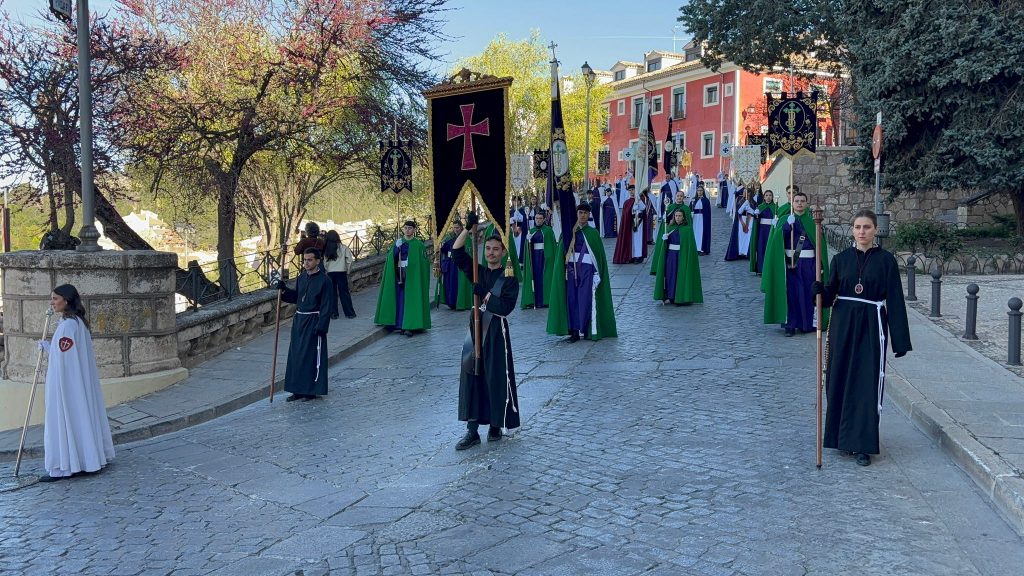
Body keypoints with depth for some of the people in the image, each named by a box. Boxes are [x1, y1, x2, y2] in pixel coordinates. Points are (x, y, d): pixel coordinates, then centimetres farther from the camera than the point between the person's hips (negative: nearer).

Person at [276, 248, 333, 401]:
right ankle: (298, 390, 19)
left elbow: (327, 306, -14)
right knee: (296, 355, 10)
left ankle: (312, 390, 9)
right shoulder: (301, 278, 9)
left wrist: (321, 326, -18)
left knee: (313, 356, -1)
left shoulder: (324, 280, -12)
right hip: (299, 320, 7)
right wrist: (284, 290, 2)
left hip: (314, 322, -7)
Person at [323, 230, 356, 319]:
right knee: (344, 293, 6)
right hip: (341, 272, -1)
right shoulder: (343, 248, -4)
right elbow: (350, 260, -6)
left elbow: (325, 263, -1)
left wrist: (327, 270, 13)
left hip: (330, 273, 1)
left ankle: (333, 313, 10)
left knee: (332, 293, 9)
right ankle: (350, 313, 10)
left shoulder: (326, 249, 1)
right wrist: (347, 271, 5)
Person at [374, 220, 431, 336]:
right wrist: (397, 248, -17)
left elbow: (423, 262, -3)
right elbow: (391, 259, 0)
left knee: (411, 299, -6)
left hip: (413, 276, -3)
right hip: (399, 275, 3)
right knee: (399, 299, 3)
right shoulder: (398, 242, 9)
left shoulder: (418, 245, 0)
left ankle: (410, 326, -7)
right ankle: (399, 325, 9)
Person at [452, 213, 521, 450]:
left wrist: (484, 295, -18)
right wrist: (469, 229, -12)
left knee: (497, 378, 3)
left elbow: (506, 306, -16)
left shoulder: (509, 278, -5)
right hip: (476, 328, 4)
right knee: (471, 376, 2)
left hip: (496, 331, -4)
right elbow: (457, 252, -2)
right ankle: (472, 431, 7)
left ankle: (496, 426, 20)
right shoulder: (477, 271, 8)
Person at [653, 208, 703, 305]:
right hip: (670, 255, 4)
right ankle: (669, 296, 10)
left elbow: (690, 244, -10)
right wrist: (665, 238, -14)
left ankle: (681, 297, 6)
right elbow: (665, 243, 8)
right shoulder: (670, 227, 8)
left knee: (681, 275, -1)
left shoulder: (687, 229, -5)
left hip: (682, 256, -4)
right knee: (670, 275, 4)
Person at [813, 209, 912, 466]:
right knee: (839, 381, 7)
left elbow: (895, 300, -4)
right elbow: (830, 294, 8)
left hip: (871, 327, -3)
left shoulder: (886, 260, -3)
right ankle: (842, 435, 22)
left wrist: (900, 340, -6)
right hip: (843, 324, 3)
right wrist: (820, 291, -17)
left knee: (868, 384, -2)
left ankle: (863, 444, 5)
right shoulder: (841, 259, 4)